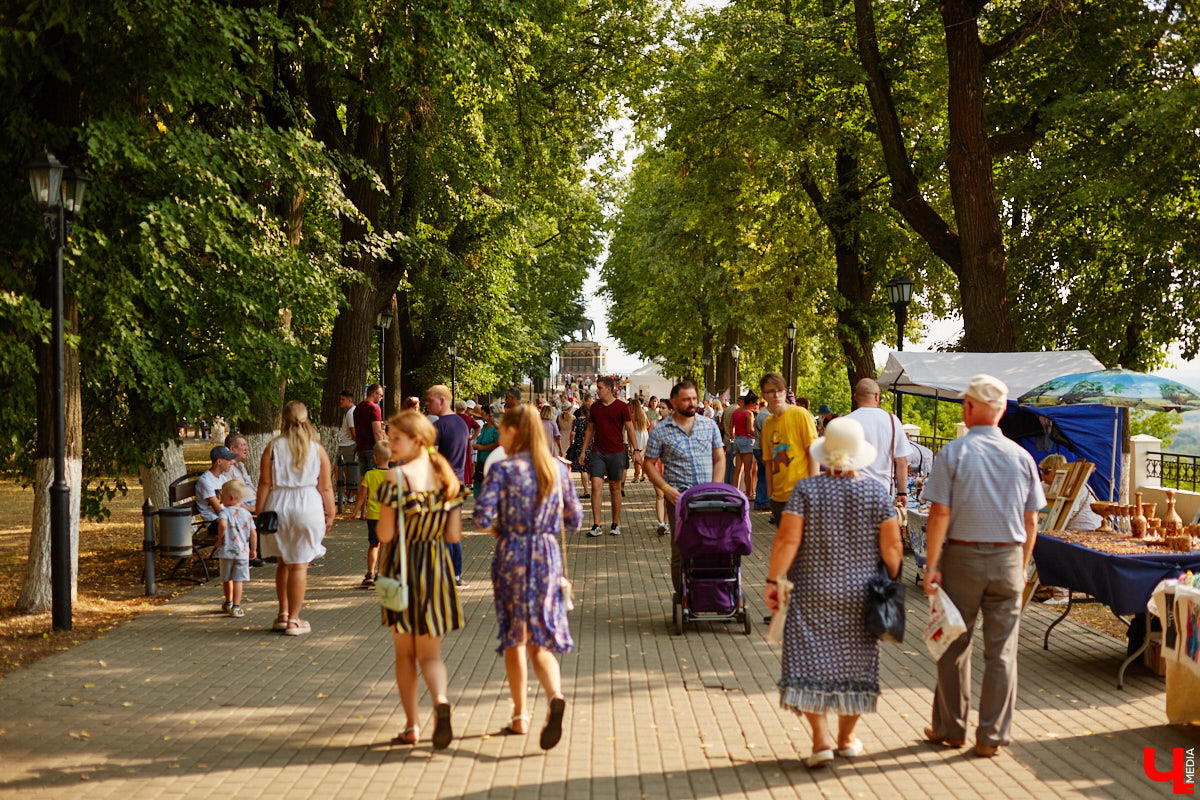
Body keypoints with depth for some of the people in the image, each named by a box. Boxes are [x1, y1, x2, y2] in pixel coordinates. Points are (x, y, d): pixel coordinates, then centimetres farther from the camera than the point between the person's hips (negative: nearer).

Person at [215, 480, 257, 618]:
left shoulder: (225, 512, -7)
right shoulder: (247, 514, 4)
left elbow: (222, 524, -29)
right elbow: (253, 534, 3)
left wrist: (220, 538, -14)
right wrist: (253, 550, 15)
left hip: (227, 551, -2)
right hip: (243, 552, 2)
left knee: (226, 579, 17)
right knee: (238, 580, 2)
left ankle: (228, 603, 33)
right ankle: (236, 607, -1)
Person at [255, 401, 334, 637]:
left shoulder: (273, 446, -1)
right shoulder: (317, 449, -1)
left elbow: (265, 483, -4)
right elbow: (326, 487, -1)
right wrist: (329, 515, 8)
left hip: (279, 507, 2)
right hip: (308, 509, -1)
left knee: (283, 562, 18)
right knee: (300, 564, 3)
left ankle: (283, 614, 21)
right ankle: (294, 620, 5)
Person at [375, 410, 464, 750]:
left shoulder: (398, 476, -14)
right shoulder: (448, 476, 1)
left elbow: (385, 534, -14)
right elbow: (455, 535, 0)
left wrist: (380, 518, 7)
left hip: (402, 565, -3)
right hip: (437, 565, 3)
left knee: (404, 652, 12)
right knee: (430, 651, 11)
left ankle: (411, 726, 16)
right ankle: (440, 700, -18)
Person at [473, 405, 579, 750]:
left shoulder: (503, 470, -9)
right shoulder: (558, 469, 3)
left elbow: (482, 518, -17)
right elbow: (574, 519, 9)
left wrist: (497, 529, 4)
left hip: (512, 557, -3)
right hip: (547, 557, 3)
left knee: (513, 638, 13)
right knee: (540, 642, 6)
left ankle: (520, 715, 21)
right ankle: (555, 696, -22)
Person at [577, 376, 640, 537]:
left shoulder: (621, 407, -3)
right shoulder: (594, 407, 8)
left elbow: (630, 429, -1)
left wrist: (636, 450, -8)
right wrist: (583, 450, 13)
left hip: (616, 452, -2)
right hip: (598, 452, 2)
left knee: (615, 488, 6)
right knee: (596, 486, -9)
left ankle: (615, 524, 17)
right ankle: (596, 525, -8)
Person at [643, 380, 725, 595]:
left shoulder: (709, 425, 10)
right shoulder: (661, 430, 2)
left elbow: (720, 458, 12)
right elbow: (649, 464, 5)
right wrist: (666, 488, -8)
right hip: (678, 497, -2)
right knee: (680, 549, -1)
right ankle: (681, 595, 10)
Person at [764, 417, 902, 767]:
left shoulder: (806, 489, -8)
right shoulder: (876, 493, -4)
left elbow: (787, 539, -13)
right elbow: (892, 546, -4)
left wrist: (772, 580, -7)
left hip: (813, 594, -2)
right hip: (860, 595, 2)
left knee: (809, 660, 3)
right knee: (855, 662, 14)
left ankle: (821, 739, -7)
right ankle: (847, 738, 24)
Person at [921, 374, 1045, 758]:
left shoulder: (953, 453, -8)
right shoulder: (1021, 457, 2)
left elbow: (940, 514, -12)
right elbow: (1031, 521, 5)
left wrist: (931, 565, -7)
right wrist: (1022, 566, 16)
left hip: (962, 557, -2)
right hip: (1008, 558, 2)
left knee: (954, 646, 10)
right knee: (1002, 650, 6)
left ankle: (951, 728, 20)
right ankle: (991, 737, 9)